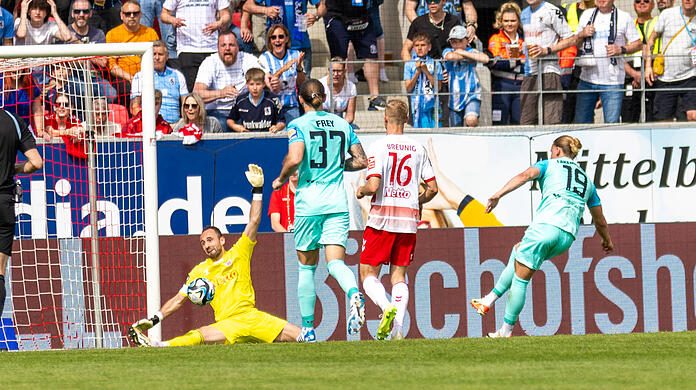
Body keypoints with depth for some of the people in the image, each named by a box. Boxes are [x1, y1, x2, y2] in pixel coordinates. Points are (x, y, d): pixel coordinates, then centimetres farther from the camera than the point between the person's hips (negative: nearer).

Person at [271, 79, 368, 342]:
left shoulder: (298, 125, -3)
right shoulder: (342, 124, 10)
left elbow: (294, 159, -18)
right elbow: (361, 161, 9)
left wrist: (281, 179, 0)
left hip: (308, 202, -3)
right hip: (337, 202, 3)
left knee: (307, 267, 10)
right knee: (335, 262, -4)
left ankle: (308, 328, 14)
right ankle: (354, 294, -37)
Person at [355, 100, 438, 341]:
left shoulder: (378, 148, -8)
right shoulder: (418, 149, 6)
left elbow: (374, 186, -17)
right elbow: (433, 188, 6)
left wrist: (361, 191, 6)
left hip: (382, 218, -4)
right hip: (409, 219, 4)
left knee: (368, 273, 5)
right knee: (398, 274, 9)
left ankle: (387, 307, -22)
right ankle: (398, 328, -5)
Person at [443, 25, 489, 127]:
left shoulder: (472, 52, 0)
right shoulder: (448, 51, 2)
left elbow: (485, 59, -21)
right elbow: (451, 56, -24)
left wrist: (463, 53, -14)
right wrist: (467, 58, -10)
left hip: (471, 95, -2)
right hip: (454, 99, 3)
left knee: (471, 119, -30)